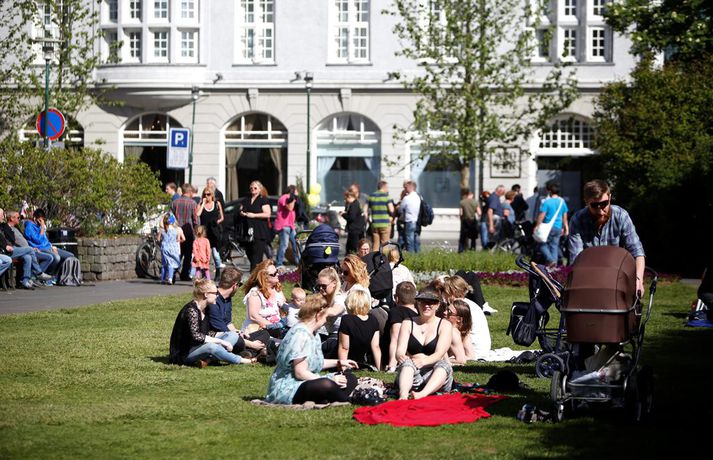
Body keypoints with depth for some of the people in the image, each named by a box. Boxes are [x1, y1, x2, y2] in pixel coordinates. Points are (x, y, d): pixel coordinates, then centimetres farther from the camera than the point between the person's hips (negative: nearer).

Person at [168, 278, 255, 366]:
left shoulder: (205, 309, 9)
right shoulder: (191, 310, -20)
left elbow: (207, 334, 11)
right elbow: (195, 336, -30)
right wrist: (221, 341, -27)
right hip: (185, 353, -10)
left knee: (233, 335, 1)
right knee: (211, 346, -39)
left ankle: (207, 359, -22)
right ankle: (240, 360, -15)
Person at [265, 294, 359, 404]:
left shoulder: (313, 334, 15)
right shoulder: (300, 335, -19)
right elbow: (300, 373, -23)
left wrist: (338, 362, 28)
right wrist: (331, 380, -21)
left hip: (307, 383, 12)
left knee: (350, 378, 7)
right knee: (327, 385, -38)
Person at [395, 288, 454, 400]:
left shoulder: (444, 325, 6)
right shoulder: (408, 323, 12)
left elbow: (439, 354, -10)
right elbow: (399, 351, -1)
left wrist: (424, 361, -33)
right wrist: (400, 357, -28)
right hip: (411, 374, 1)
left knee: (443, 365, -33)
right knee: (407, 363, -31)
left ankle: (423, 394, -59)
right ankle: (403, 395, -59)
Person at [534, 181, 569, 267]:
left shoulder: (547, 202, -14)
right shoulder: (562, 201, 5)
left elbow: (541, 216, -12)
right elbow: (564, 217, 12)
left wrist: (536, 226, -3)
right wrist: (565, 228, 22)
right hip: (558, 228, 6)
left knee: (542, 244, 4)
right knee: (554, 245, 13)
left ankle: (550, 259, -11)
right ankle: (554, 261, 9)